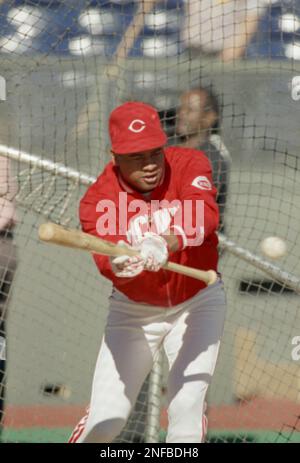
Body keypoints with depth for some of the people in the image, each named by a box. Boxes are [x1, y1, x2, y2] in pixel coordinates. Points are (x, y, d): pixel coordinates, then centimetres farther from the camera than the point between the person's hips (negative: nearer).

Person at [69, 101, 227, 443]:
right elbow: (106, 257, -36)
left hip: (197, 303, 0)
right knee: (105, 422, -4)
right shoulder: (98, 200, -20)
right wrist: (119, 265, -61)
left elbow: (205, 214, -39)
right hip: (133, 311, 0)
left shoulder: (190, 165, -19)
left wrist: (166, 242, -59)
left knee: (186, 409, -15)